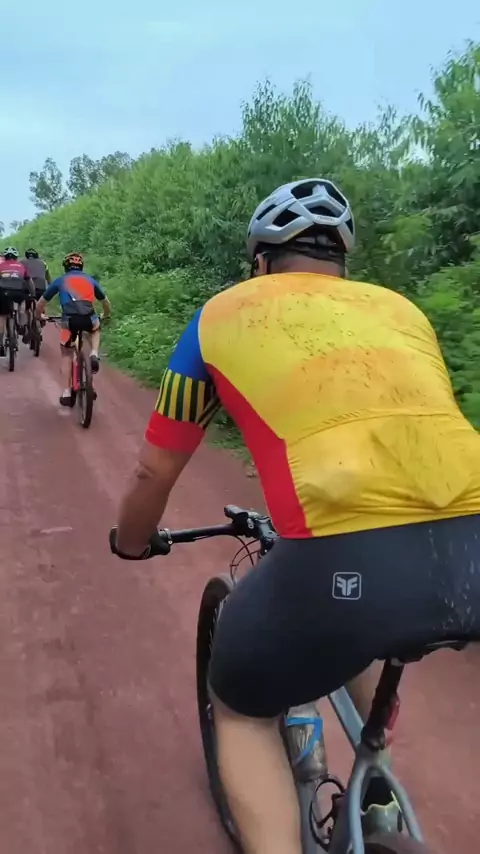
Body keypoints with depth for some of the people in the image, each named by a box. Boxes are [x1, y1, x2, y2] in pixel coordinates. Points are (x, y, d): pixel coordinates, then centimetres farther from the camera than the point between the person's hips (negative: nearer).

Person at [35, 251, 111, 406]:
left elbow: (40, 304, 30)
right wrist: (107, 316, 60)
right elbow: (106, 302, 39)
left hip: (69, 320, -1)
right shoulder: (90, 280, 27)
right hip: (89, 319, 1)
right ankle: (94, 355, 12)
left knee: (66, 355, 20)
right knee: (96, 328, 38)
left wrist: (40, 316, 52)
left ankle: (66, 393, 15)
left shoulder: (60, 281, 23)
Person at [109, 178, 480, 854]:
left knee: (241, 709, 27)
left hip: (347, 553, -5)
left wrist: (130, 545, 48)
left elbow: (153, 474, 26)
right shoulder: (399, 308, 27)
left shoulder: (224, 315, 20)